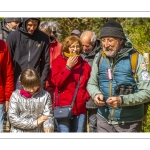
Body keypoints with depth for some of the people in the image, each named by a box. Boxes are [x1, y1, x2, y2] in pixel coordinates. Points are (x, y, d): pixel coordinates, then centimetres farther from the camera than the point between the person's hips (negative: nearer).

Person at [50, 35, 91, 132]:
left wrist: (87, 95, 1)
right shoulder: (58, 61, 1)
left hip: (80, 108, 4)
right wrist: (68, 67, -13)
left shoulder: (85, 64, 11)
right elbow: (56, 82, -9)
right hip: (63, 106, -4)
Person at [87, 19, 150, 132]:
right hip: (104, 119, 3)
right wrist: (96, 94, -10)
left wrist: (122, 100, -25)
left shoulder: (135, 59, -11)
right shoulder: (99, 58, 1)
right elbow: (92, 84, 13)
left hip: (129, 122, -3)